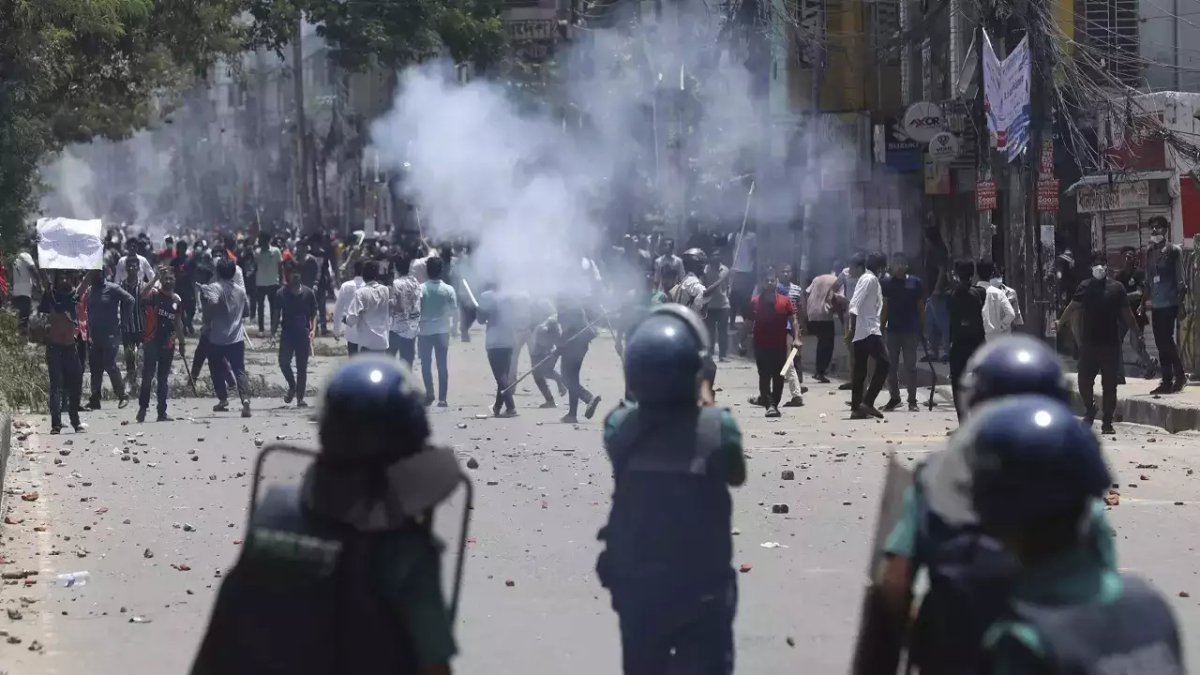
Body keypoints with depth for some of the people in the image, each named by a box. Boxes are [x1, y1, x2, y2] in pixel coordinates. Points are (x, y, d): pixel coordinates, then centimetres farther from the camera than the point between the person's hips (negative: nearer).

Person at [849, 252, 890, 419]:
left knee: (860, 370, 8)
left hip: (863, 332, 10)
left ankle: (857, 408, 7)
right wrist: (853, 329, -22)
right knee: (883, 364, -10)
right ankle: (867, 401, -14)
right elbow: (855, 305, -18)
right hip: (869, 330, -10)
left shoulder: (870, 279, 20)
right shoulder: (870, 280, -9)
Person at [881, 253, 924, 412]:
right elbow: (884, 307, 4)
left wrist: (922, 329, 3)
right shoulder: (887, 283, 3)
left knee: (910, 366, 2)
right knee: (891, 366, 5)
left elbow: (920, 307, 6)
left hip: (911, 331, -1)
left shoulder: (914, 282, 3)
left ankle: (912, 400, 6)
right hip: (892, 330, 1)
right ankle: (894, 398, 16)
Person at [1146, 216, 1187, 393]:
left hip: (1169, 303, -6)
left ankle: (1180, 376, 2)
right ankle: (1167, 381, 10)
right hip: (1156, 304, 6)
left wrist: (1180, 300, -9)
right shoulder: (1151, 252, 14)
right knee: (1161, 343, 6)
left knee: (1167, 340, -11)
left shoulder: (1174, 251, -4)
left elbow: (1180, 278, -6)